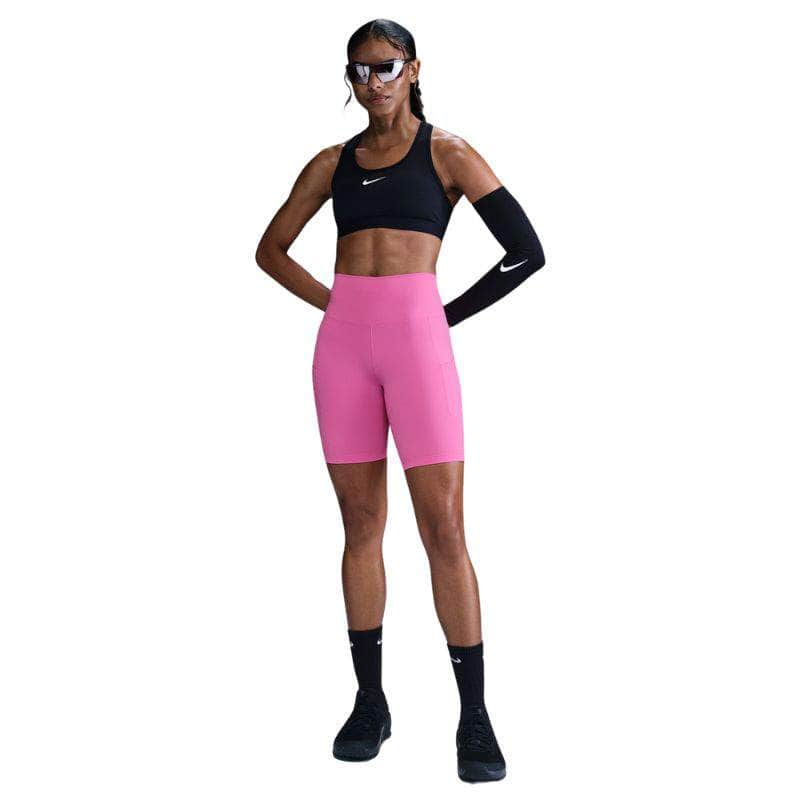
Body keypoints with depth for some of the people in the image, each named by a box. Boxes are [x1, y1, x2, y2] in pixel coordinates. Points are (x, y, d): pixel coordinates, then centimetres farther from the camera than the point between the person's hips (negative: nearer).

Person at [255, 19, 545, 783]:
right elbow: (271, 248, 21)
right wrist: (332, 303, 8)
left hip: (416, 335, -4)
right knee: (361, 524, 7)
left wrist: (451, 314, 1)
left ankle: (475, 720, 0)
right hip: (343, 340, 4)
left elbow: (527, 251, 0)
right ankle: (369, 703, 16)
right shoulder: (333, 162, 14)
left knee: (443, 528, -7)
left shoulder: (447, 153, 4)